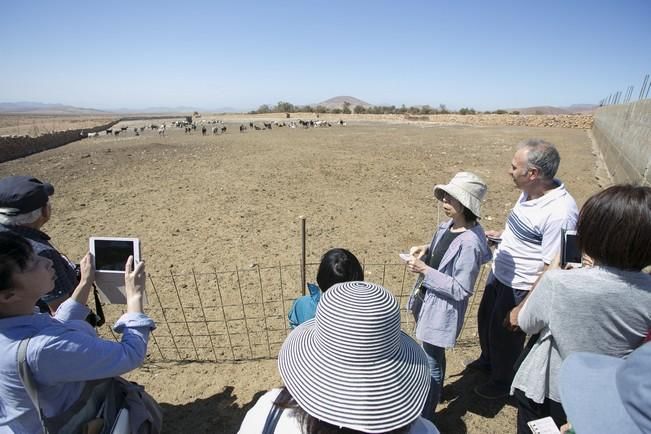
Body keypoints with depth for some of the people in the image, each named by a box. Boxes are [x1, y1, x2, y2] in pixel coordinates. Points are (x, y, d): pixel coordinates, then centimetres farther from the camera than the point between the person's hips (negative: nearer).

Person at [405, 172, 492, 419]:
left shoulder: (470, 242, -28)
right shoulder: (449, 225, -2)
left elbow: (460, 290, -25)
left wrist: (425, 271, -26)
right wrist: (426, 250, -5)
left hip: (443, 309, -8)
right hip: (427, 299, 8)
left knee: (432, 361, 11)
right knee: (429, 356, 28)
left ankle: (424, 418, 33)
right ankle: (432, 391, 54)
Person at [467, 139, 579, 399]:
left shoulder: (560, 212, -31)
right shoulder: (531, 191, -5)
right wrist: (501, 235, 2)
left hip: (520, 288, -8)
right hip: (499, 272, 8)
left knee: (505, 334, 14)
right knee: (485, 320, 26)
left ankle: (502, 381, 44)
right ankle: (487, 360, 55)